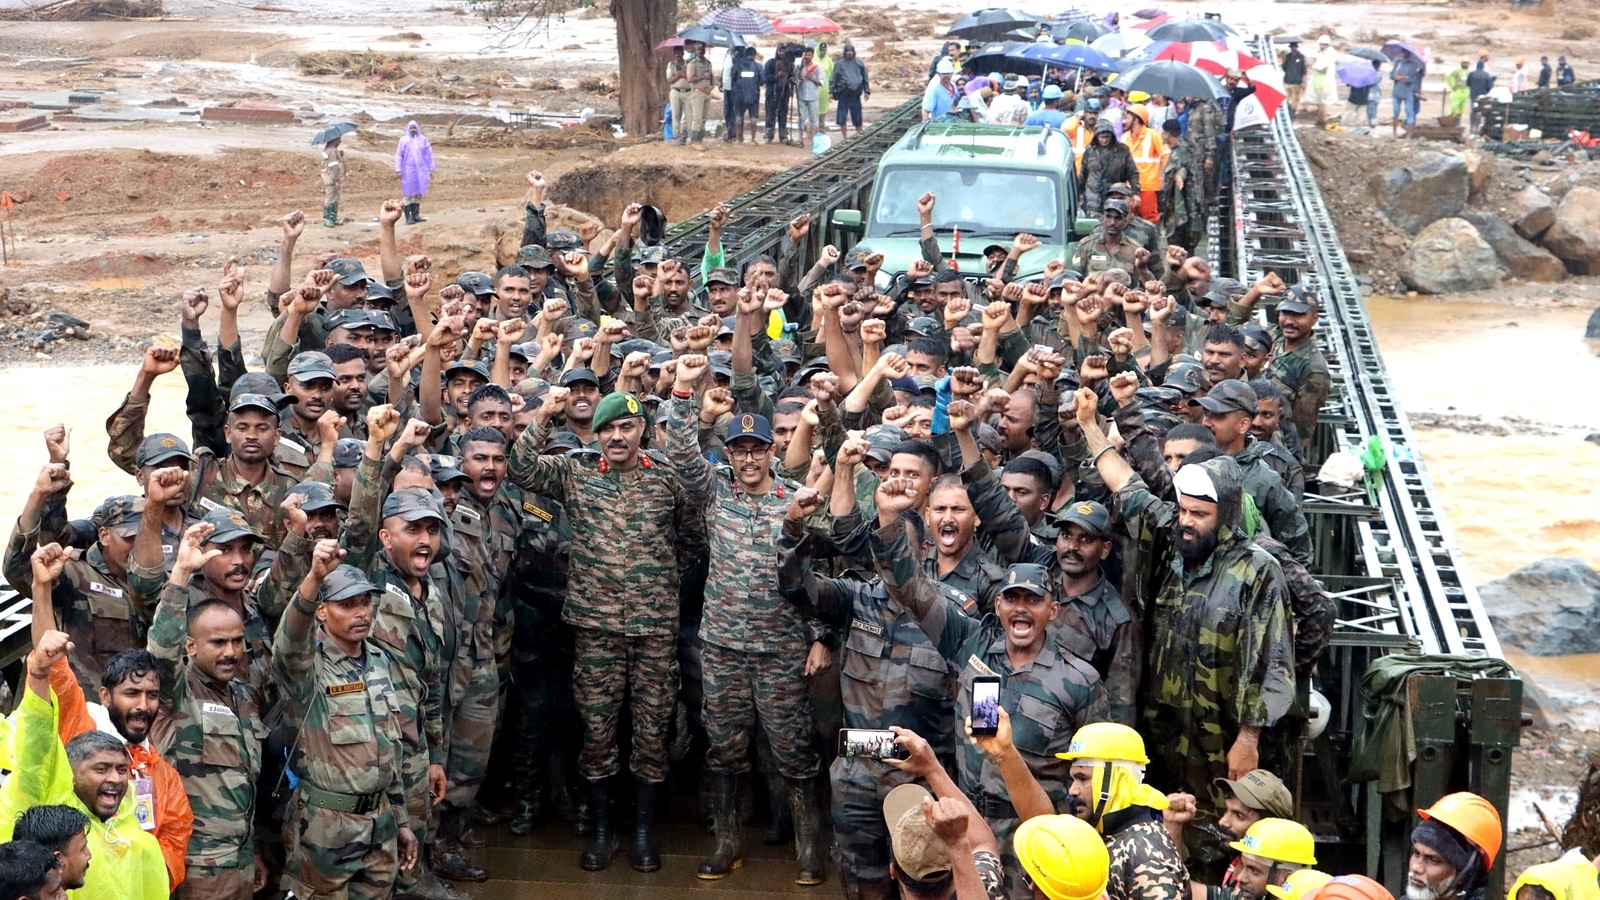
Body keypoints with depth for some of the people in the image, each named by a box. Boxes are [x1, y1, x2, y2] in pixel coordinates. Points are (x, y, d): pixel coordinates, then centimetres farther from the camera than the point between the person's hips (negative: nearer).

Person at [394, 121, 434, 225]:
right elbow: (398, 155, 1)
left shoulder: (423, 139, 5)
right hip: (408, 171, -2)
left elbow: (429, 154, 7)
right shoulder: (404, 140, 1)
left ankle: (416, 215, 14)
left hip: (421, 171, 2)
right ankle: (408, 217, -2)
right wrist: (399, 170, -7)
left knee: (418, 193, 6)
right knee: (408, 194, -3)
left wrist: (431, 169, 3)